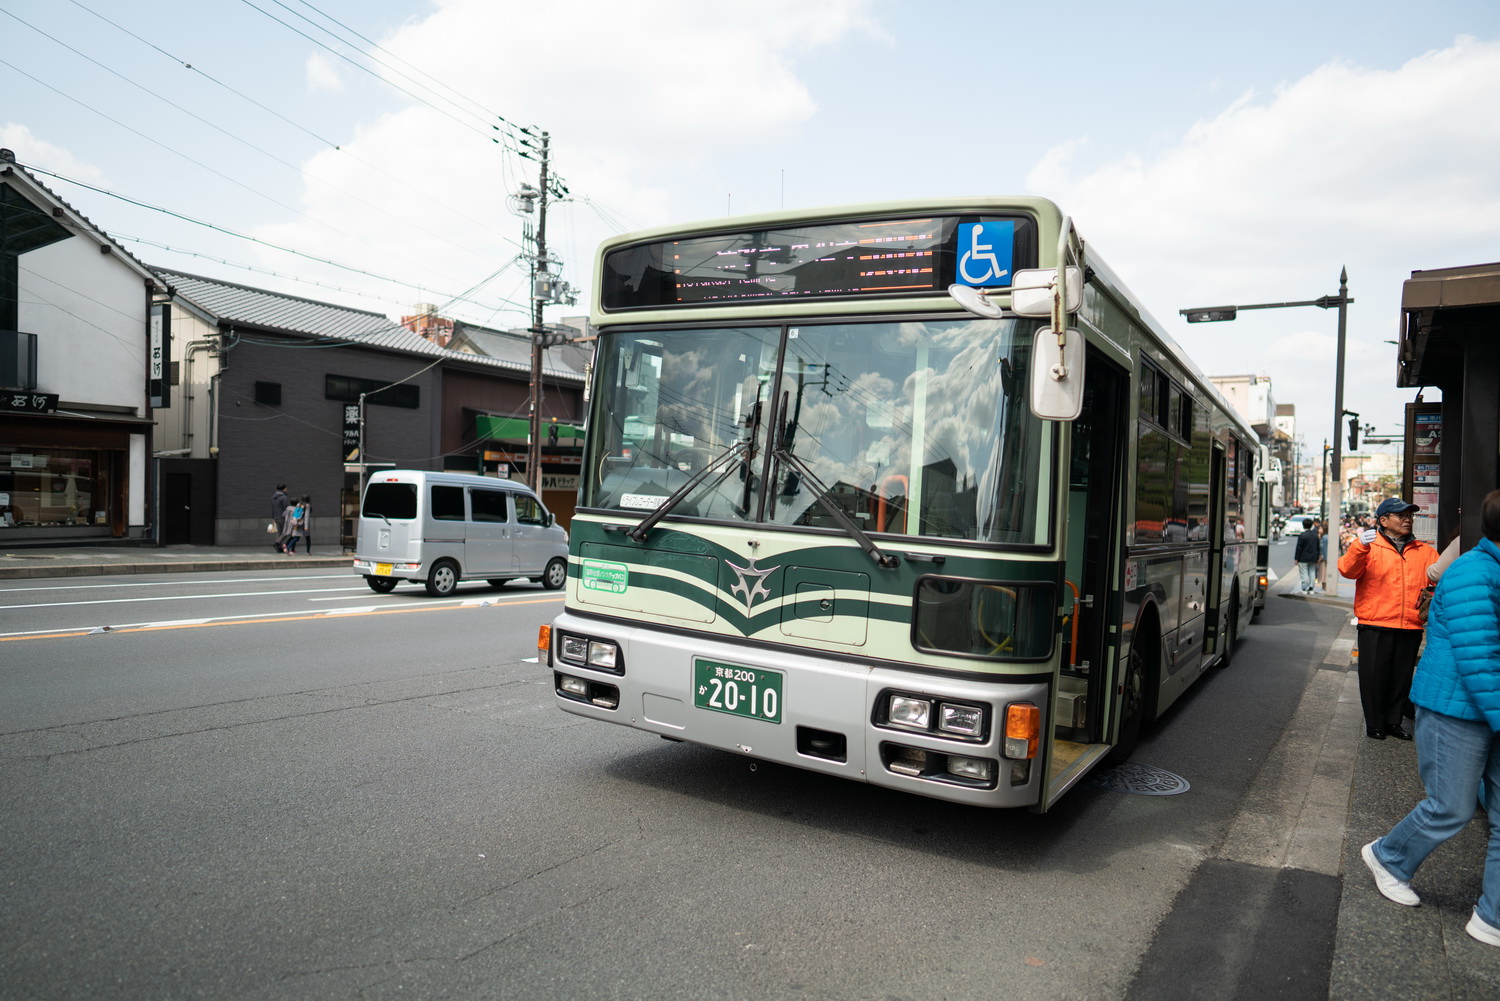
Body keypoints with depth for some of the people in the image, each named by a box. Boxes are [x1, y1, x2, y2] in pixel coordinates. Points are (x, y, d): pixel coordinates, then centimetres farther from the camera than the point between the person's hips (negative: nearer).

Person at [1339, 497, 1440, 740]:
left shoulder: (1424, 552, 13)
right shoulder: (1370, 546, -1)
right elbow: (1347, 570, -15)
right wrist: (1360, 547, -32)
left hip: (1410, 628, 4)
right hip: (1375, 626, -4)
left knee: (1402, 678, 12)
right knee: (1374, 677, 3)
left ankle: (1393, 722, 26)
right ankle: (1374, 724, 16)